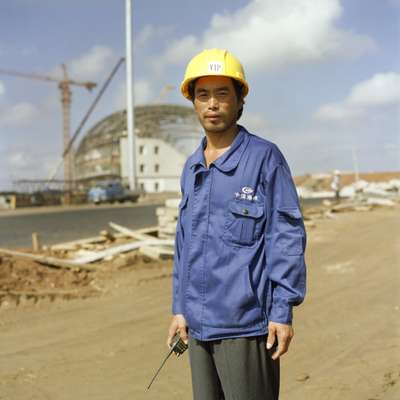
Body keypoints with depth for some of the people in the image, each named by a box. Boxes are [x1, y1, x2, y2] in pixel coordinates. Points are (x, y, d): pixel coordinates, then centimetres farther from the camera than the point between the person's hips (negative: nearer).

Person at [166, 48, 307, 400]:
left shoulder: (265, 158, -7)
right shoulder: (192, 168, 11)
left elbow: (286, 237, -9)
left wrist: (282, 312, -13)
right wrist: (179, 308, 13)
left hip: (246, 324, -6)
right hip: (199, 324, 6)